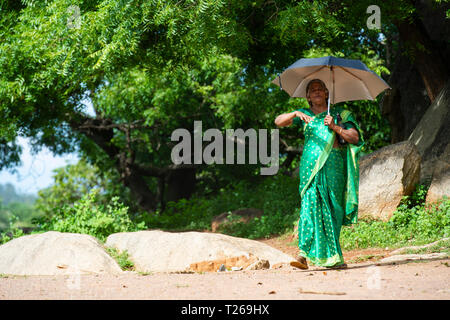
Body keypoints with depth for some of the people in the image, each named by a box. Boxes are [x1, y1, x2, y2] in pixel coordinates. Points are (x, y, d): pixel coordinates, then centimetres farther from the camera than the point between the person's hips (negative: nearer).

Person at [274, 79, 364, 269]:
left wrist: (335, 127, -9)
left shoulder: (339, 114, 13)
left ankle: (331, 256, 4)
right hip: (311, 165, 0)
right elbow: (278, 121, 7)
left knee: (332, 209, -3)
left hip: (333, 165, 0)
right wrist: (296, 114, -11)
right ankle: (304, 253, -22)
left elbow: (355, 138, 5)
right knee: (311, 204, -15)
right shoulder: (304, 115, 17)